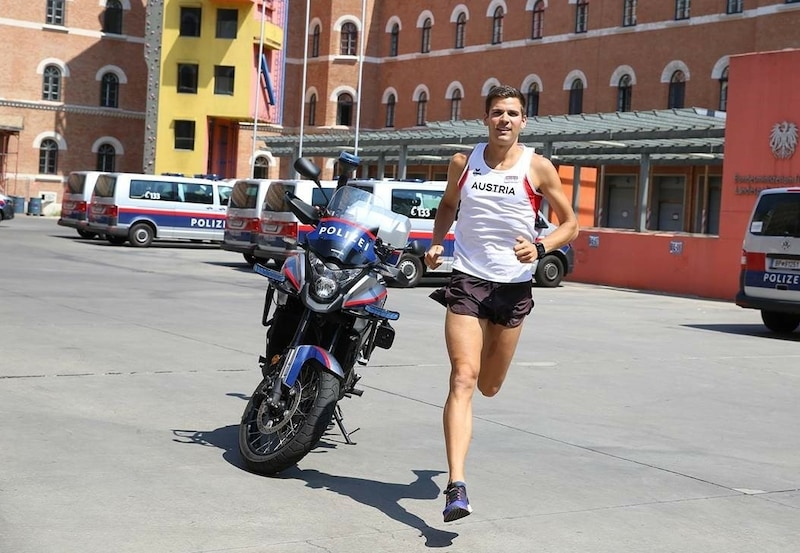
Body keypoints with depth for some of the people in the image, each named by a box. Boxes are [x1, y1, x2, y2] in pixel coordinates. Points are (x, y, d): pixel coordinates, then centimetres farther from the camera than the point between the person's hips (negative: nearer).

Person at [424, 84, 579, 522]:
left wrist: (540, 247, -16)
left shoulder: (538, 168, -3)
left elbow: (570, 224, 3)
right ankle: (456, 487, -21)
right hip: (467, 278, 0)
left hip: (513, 285, 0)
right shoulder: (463, 163, 3)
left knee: (489, 386, 15)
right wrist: (436, 243, 4)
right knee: (463, 380, -16)